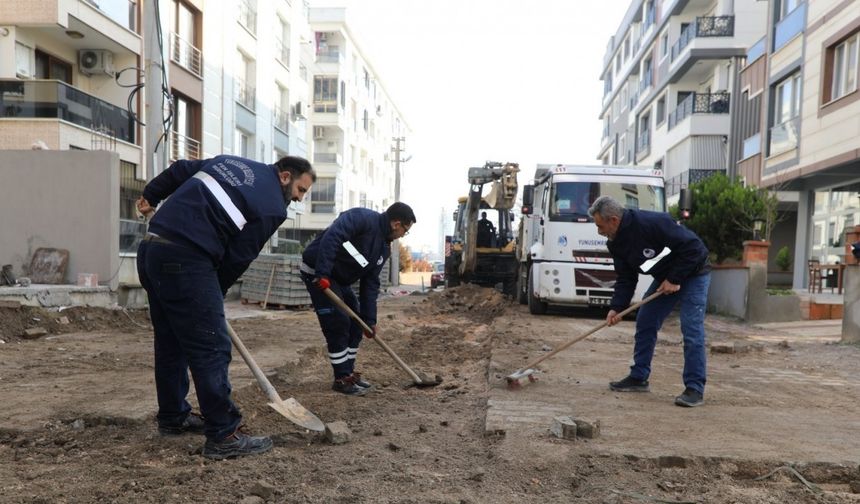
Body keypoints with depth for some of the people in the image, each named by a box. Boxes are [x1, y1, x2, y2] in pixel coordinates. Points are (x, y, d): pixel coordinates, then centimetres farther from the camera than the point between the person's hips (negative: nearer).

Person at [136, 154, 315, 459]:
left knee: (171, 342, 19)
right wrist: (215, 293, 11)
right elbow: (238, 257, -2)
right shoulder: (273, 207, -4)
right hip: (184, 260, -9)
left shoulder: (232, 161, 19)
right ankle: (223, 436, -1)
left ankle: (173, 417, 31)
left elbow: (180, 169, 22)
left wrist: (151, 196, 30)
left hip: (152, 248, 9)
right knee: (212, 349, -5)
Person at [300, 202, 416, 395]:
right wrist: (322, 274, -37)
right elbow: (332, 236, -33)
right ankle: (341, 379, 3)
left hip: (339, 278, 10)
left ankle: (348, 372, 23)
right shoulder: (363, 218, -20)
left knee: (355, 324, 10)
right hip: (317, 272, -10)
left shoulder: (384, 248, 7)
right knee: (338, 324, -10)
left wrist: (370, 319, 4)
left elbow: (370, 283, 8)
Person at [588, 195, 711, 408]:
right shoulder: (616, 243, -6)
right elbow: (625, 278, -2)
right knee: (644, 324, 5)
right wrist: (616, 307, -14)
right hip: (665, 277, 8)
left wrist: (675, 279, -24)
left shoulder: (653, 223, -32)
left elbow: (693, 247, -29)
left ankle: (695, 389, -6)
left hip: (693, 273, -8)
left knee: (692, 331, -13)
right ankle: (638, 378, 15)